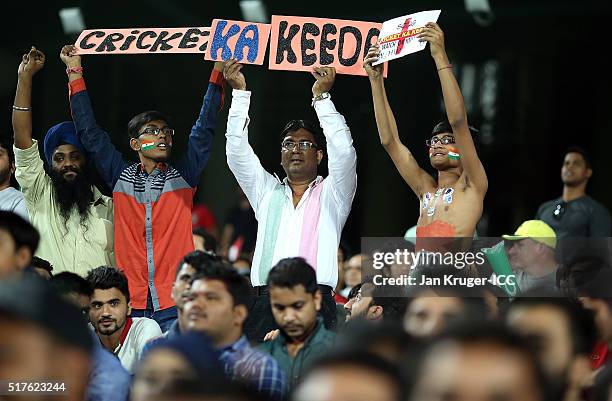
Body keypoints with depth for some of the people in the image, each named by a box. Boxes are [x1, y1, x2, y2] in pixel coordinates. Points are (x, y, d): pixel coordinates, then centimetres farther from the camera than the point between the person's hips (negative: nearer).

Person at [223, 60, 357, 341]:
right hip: (265, 303, 3)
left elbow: (343, 152, -1)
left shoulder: (331, 194, 16)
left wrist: (322, 97, -5)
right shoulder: (267, 193, 23)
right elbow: (237, 151, 14)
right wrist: (240, 93, 7)